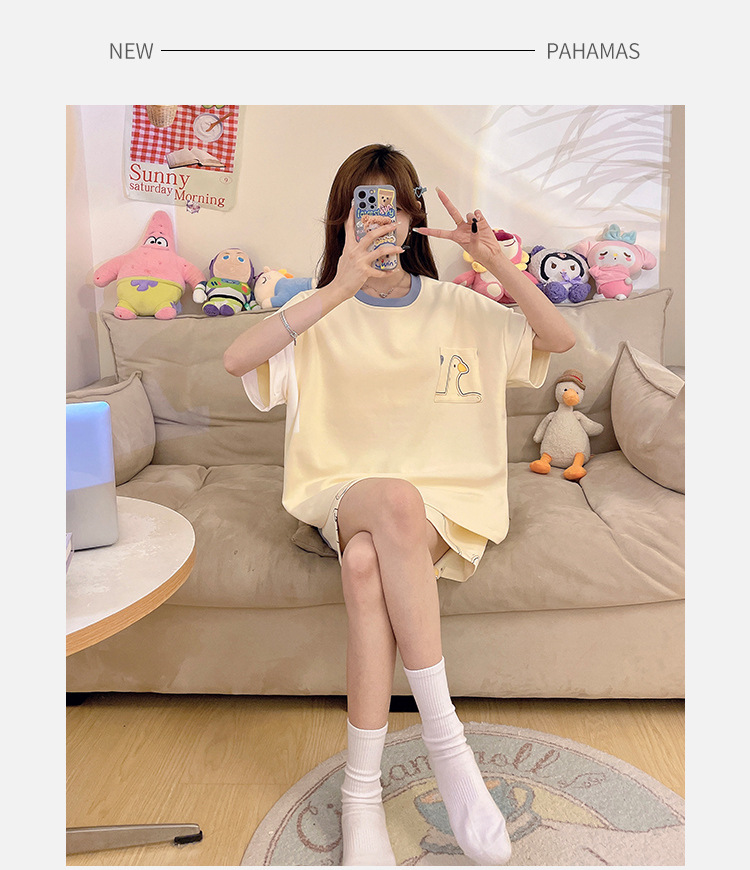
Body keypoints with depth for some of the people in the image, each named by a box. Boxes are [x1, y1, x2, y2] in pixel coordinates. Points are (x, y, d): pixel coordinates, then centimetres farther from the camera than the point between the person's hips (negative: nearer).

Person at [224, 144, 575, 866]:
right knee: (396, 500, -36)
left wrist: (494, 261, -12)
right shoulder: (324, 310, 6)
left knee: (366, 563, -33)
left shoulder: (453, 307, 9)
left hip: (446, 496, 0)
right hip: (345, 491, 0)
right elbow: (235, 360, -14)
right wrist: (342, 289, -23)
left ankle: (362, 787, -20)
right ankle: (444, 736, -27)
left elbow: (561, 339, 1)